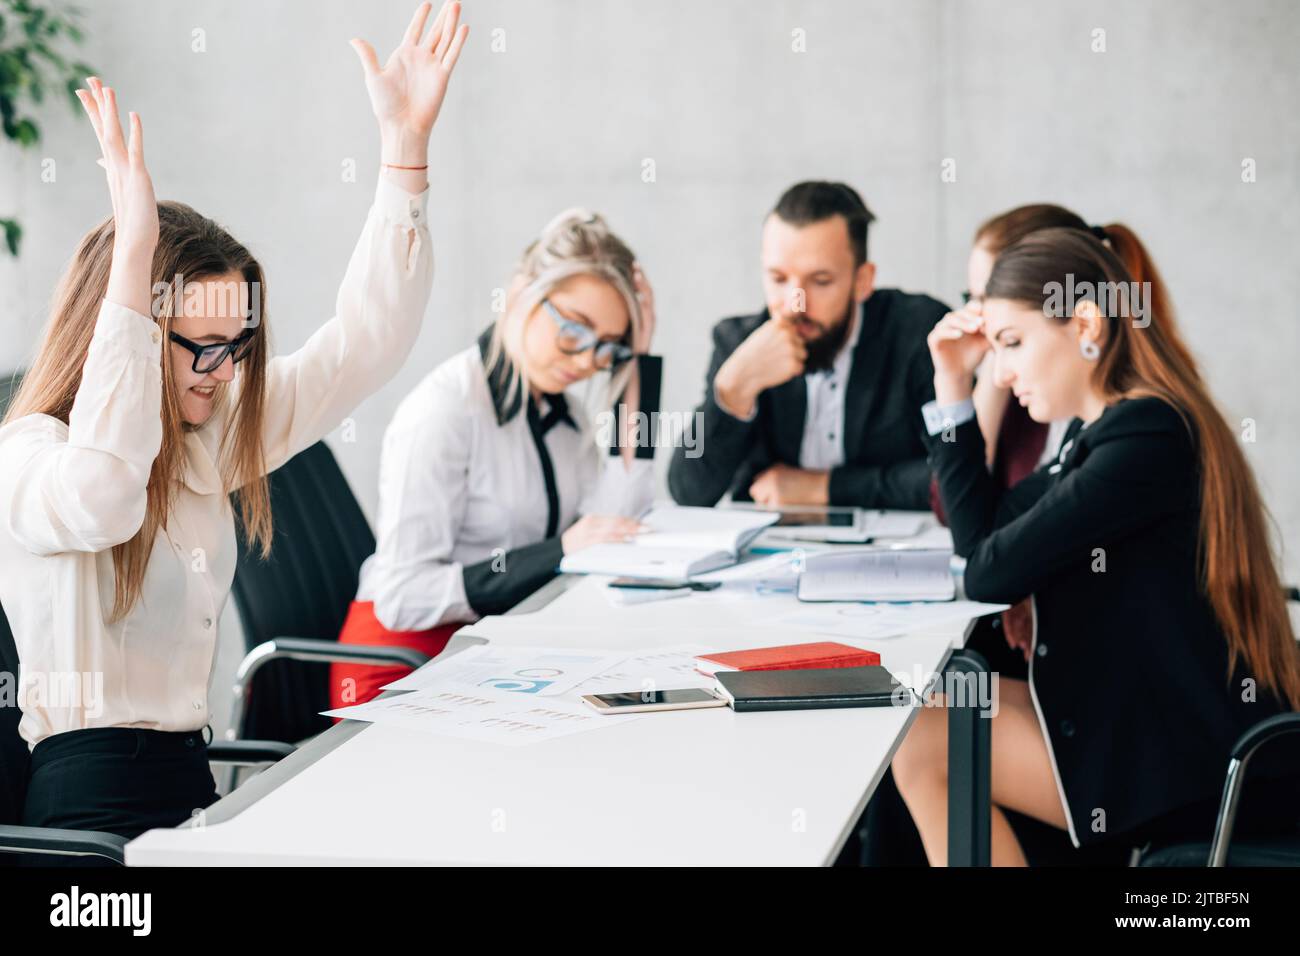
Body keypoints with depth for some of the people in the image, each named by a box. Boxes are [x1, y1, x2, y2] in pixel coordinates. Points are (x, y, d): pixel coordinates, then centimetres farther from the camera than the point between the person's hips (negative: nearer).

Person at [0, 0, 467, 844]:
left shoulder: (209, 439, 13)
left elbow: (360, 348, 13)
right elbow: (97, 502, -32)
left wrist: (406, 143, 7)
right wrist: (132, 257, -31)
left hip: (192, 779, 8)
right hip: (93, 803, -7)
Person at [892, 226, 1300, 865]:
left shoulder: (1146, 435, -20)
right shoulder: (1102, 431, 11)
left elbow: (991, 574, -18)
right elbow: (979, 541, 13)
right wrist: (952, 387, 9)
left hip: (1194, 765, -10)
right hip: (1156, 716, 10)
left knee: (920, 749, -5)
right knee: (925, 712, 10)